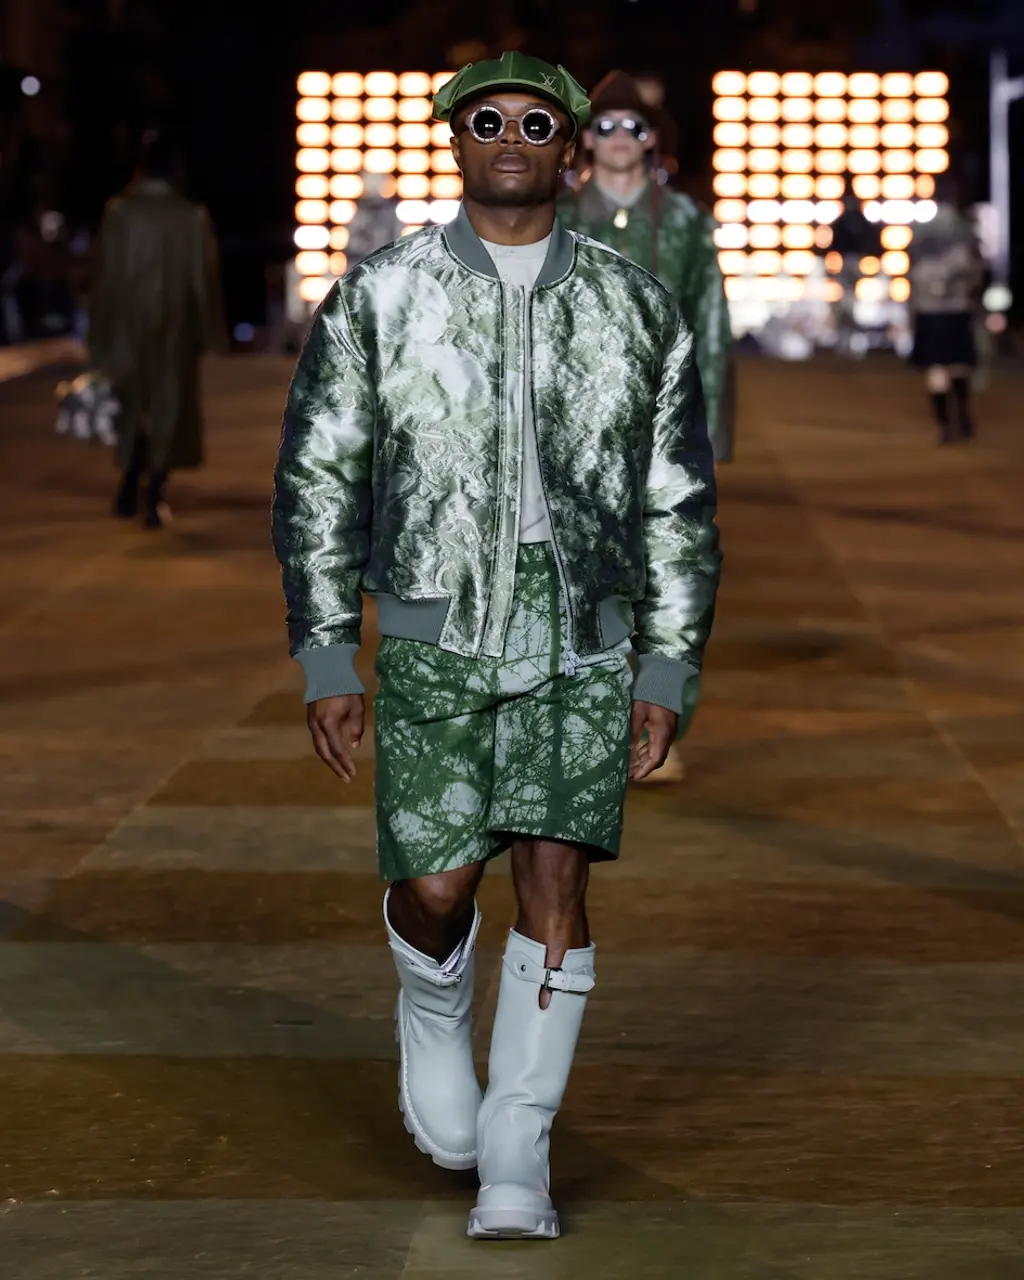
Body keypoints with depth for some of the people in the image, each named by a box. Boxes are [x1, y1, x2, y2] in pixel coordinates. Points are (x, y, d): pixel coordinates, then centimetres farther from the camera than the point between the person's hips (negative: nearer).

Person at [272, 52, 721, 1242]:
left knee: (555, 884, -7)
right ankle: (434, 1019, 33)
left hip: (581, 639, 1)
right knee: (435, 888, -3)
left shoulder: (635, 308, 1)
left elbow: (678, 503, 5)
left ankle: (515, 1161, 3)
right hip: (433, 638, 0)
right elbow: (316, 482, 0)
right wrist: (325, 664, -4)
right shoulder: (377, 298, -3)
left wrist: (668, 676, 0)